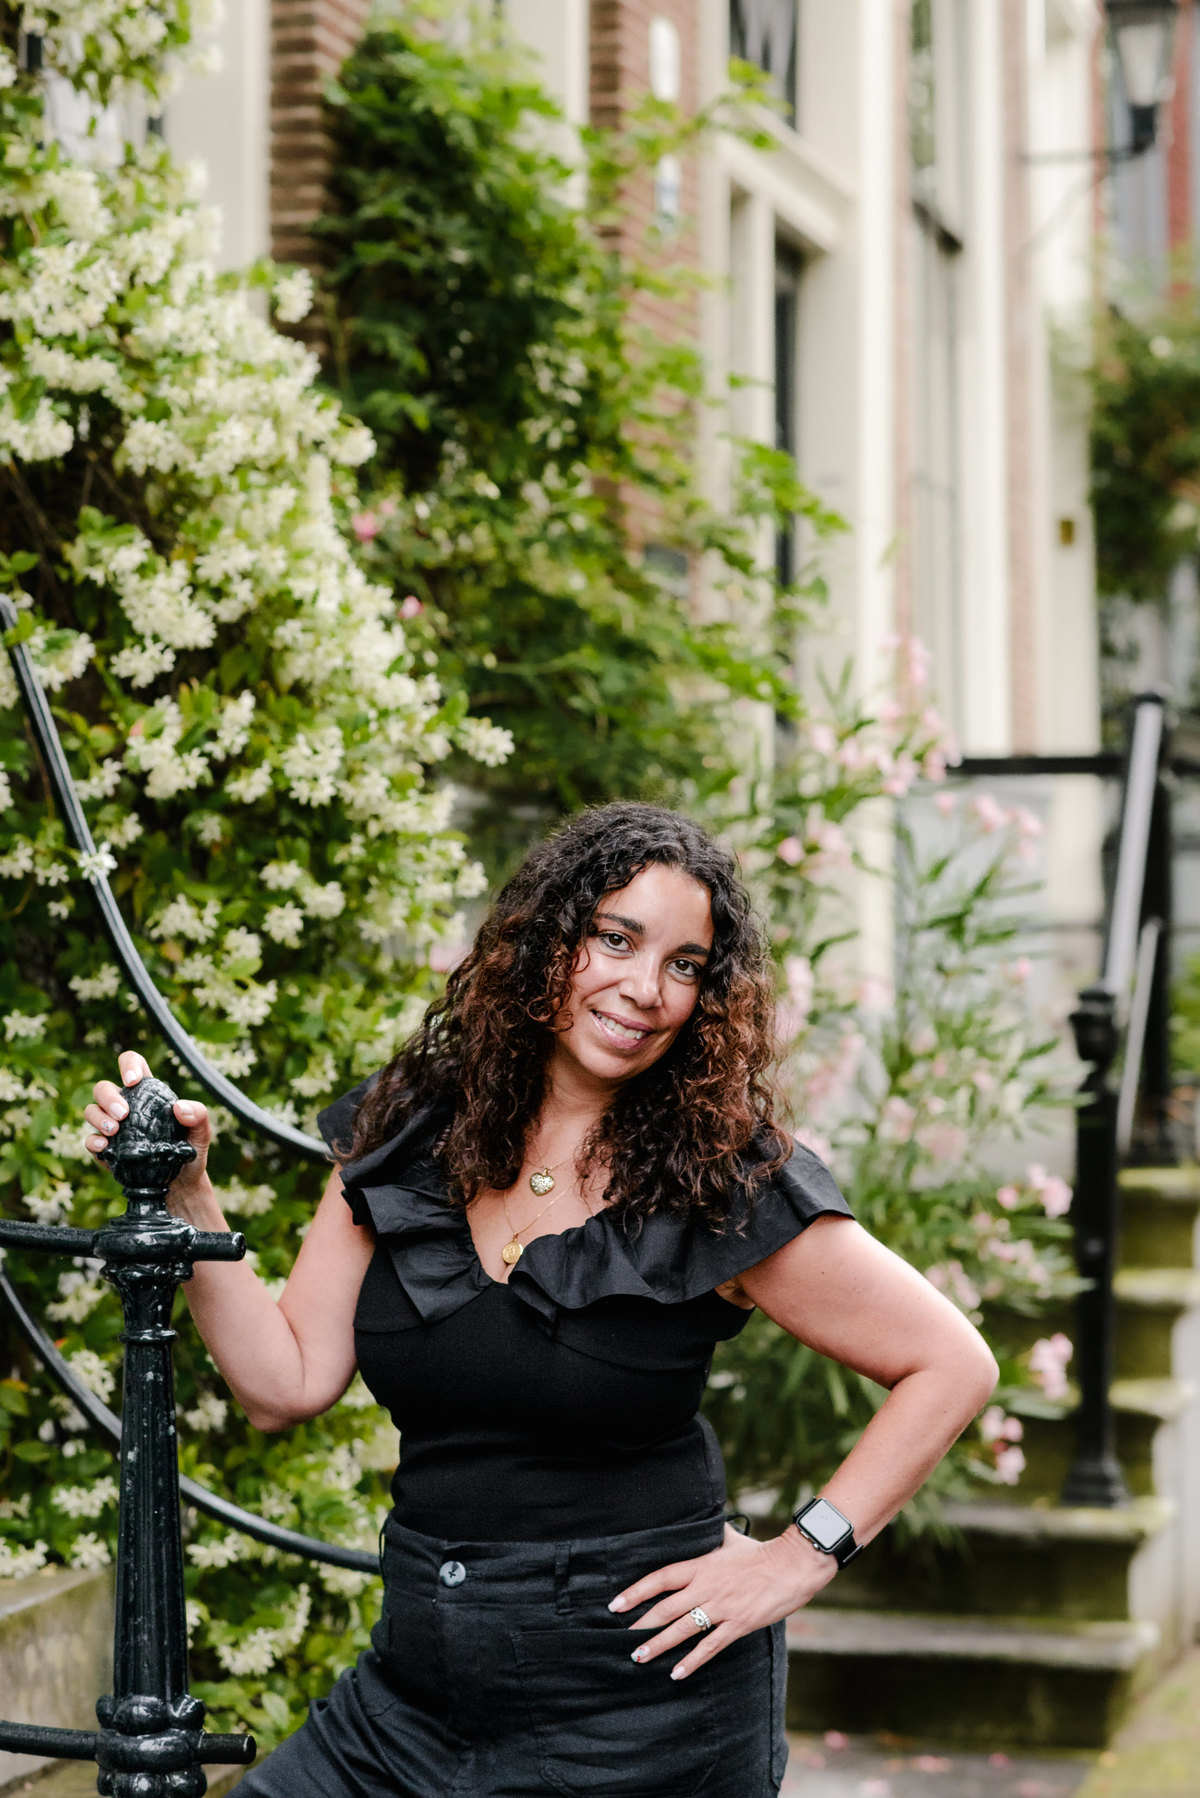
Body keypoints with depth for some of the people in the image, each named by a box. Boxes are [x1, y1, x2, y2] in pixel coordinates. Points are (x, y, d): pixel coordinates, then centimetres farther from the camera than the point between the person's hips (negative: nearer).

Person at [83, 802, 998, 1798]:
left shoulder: (727, 1185, -10)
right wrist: (184, 1196, -7)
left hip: (641, 1709, -4)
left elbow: (953, 1364, -7)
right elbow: (285, 1381, 2)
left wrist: (804, 1556, -11)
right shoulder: (405, 1134, 3)